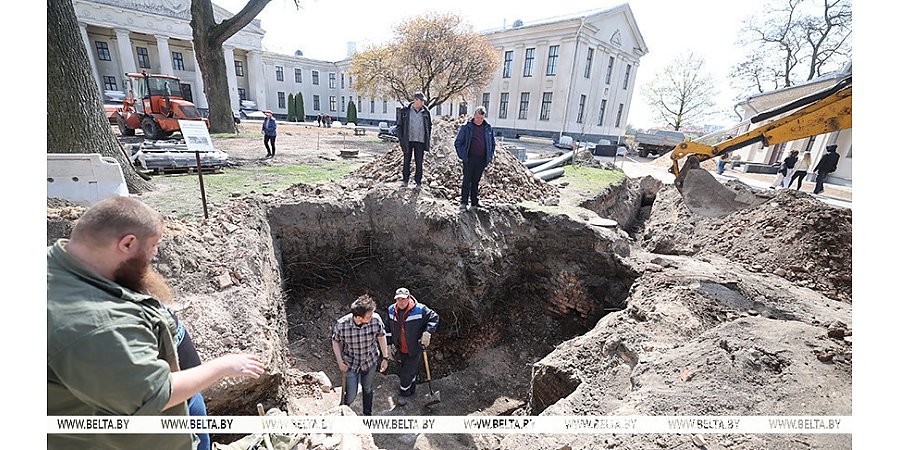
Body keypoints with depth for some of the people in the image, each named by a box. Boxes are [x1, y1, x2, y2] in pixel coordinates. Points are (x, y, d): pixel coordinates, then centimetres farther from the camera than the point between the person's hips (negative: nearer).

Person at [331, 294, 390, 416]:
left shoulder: (376, 319, -27)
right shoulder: (341, 325, -30)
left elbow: (381, 337, -8)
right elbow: (335, 341, -8)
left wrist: (385, 358, -3)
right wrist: (340, 362, -13)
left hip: (370, 361, 2)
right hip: (351, 364, -1)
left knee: (368, 389, 24)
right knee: (351, 396, 9)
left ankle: (367, 414, 52)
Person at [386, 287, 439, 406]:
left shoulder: (420, 309, -22)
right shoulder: (391, 310, -8)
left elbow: (434, 317, -9)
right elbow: (388, 329, 6)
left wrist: (427, 332, -21)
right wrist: (389, 345, 5)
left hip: (414, 349, -4)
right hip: (400, 349, 4)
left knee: (407, 373, 0)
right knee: (407, 369, 23)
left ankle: (404, 393, 29)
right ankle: (411, 390, 48)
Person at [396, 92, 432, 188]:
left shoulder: (426, 112, 4)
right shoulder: (404, 111, -2)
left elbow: (429, 127, 12)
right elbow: (399, 126, 1)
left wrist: (428, 141, 6)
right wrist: (401, 139, -6)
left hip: (420, 141, 1)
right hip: (408, 141, -1)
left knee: (419, 163, 5)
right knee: (406, 161, 8)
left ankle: (418, 182, 16)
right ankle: (405, 180, 22)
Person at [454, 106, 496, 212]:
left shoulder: (488, 128, 8)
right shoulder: (466, 127, -2)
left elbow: (493, 143, 19)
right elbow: (458, 142, 2)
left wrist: (490, 156, 10)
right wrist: (462, 155, -6)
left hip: (482, 159, 3)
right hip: (469, 159, -3)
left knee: (476, 181, 10)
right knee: (467, 180, -4)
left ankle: (474, 203, 18)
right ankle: (463, 202, 2)